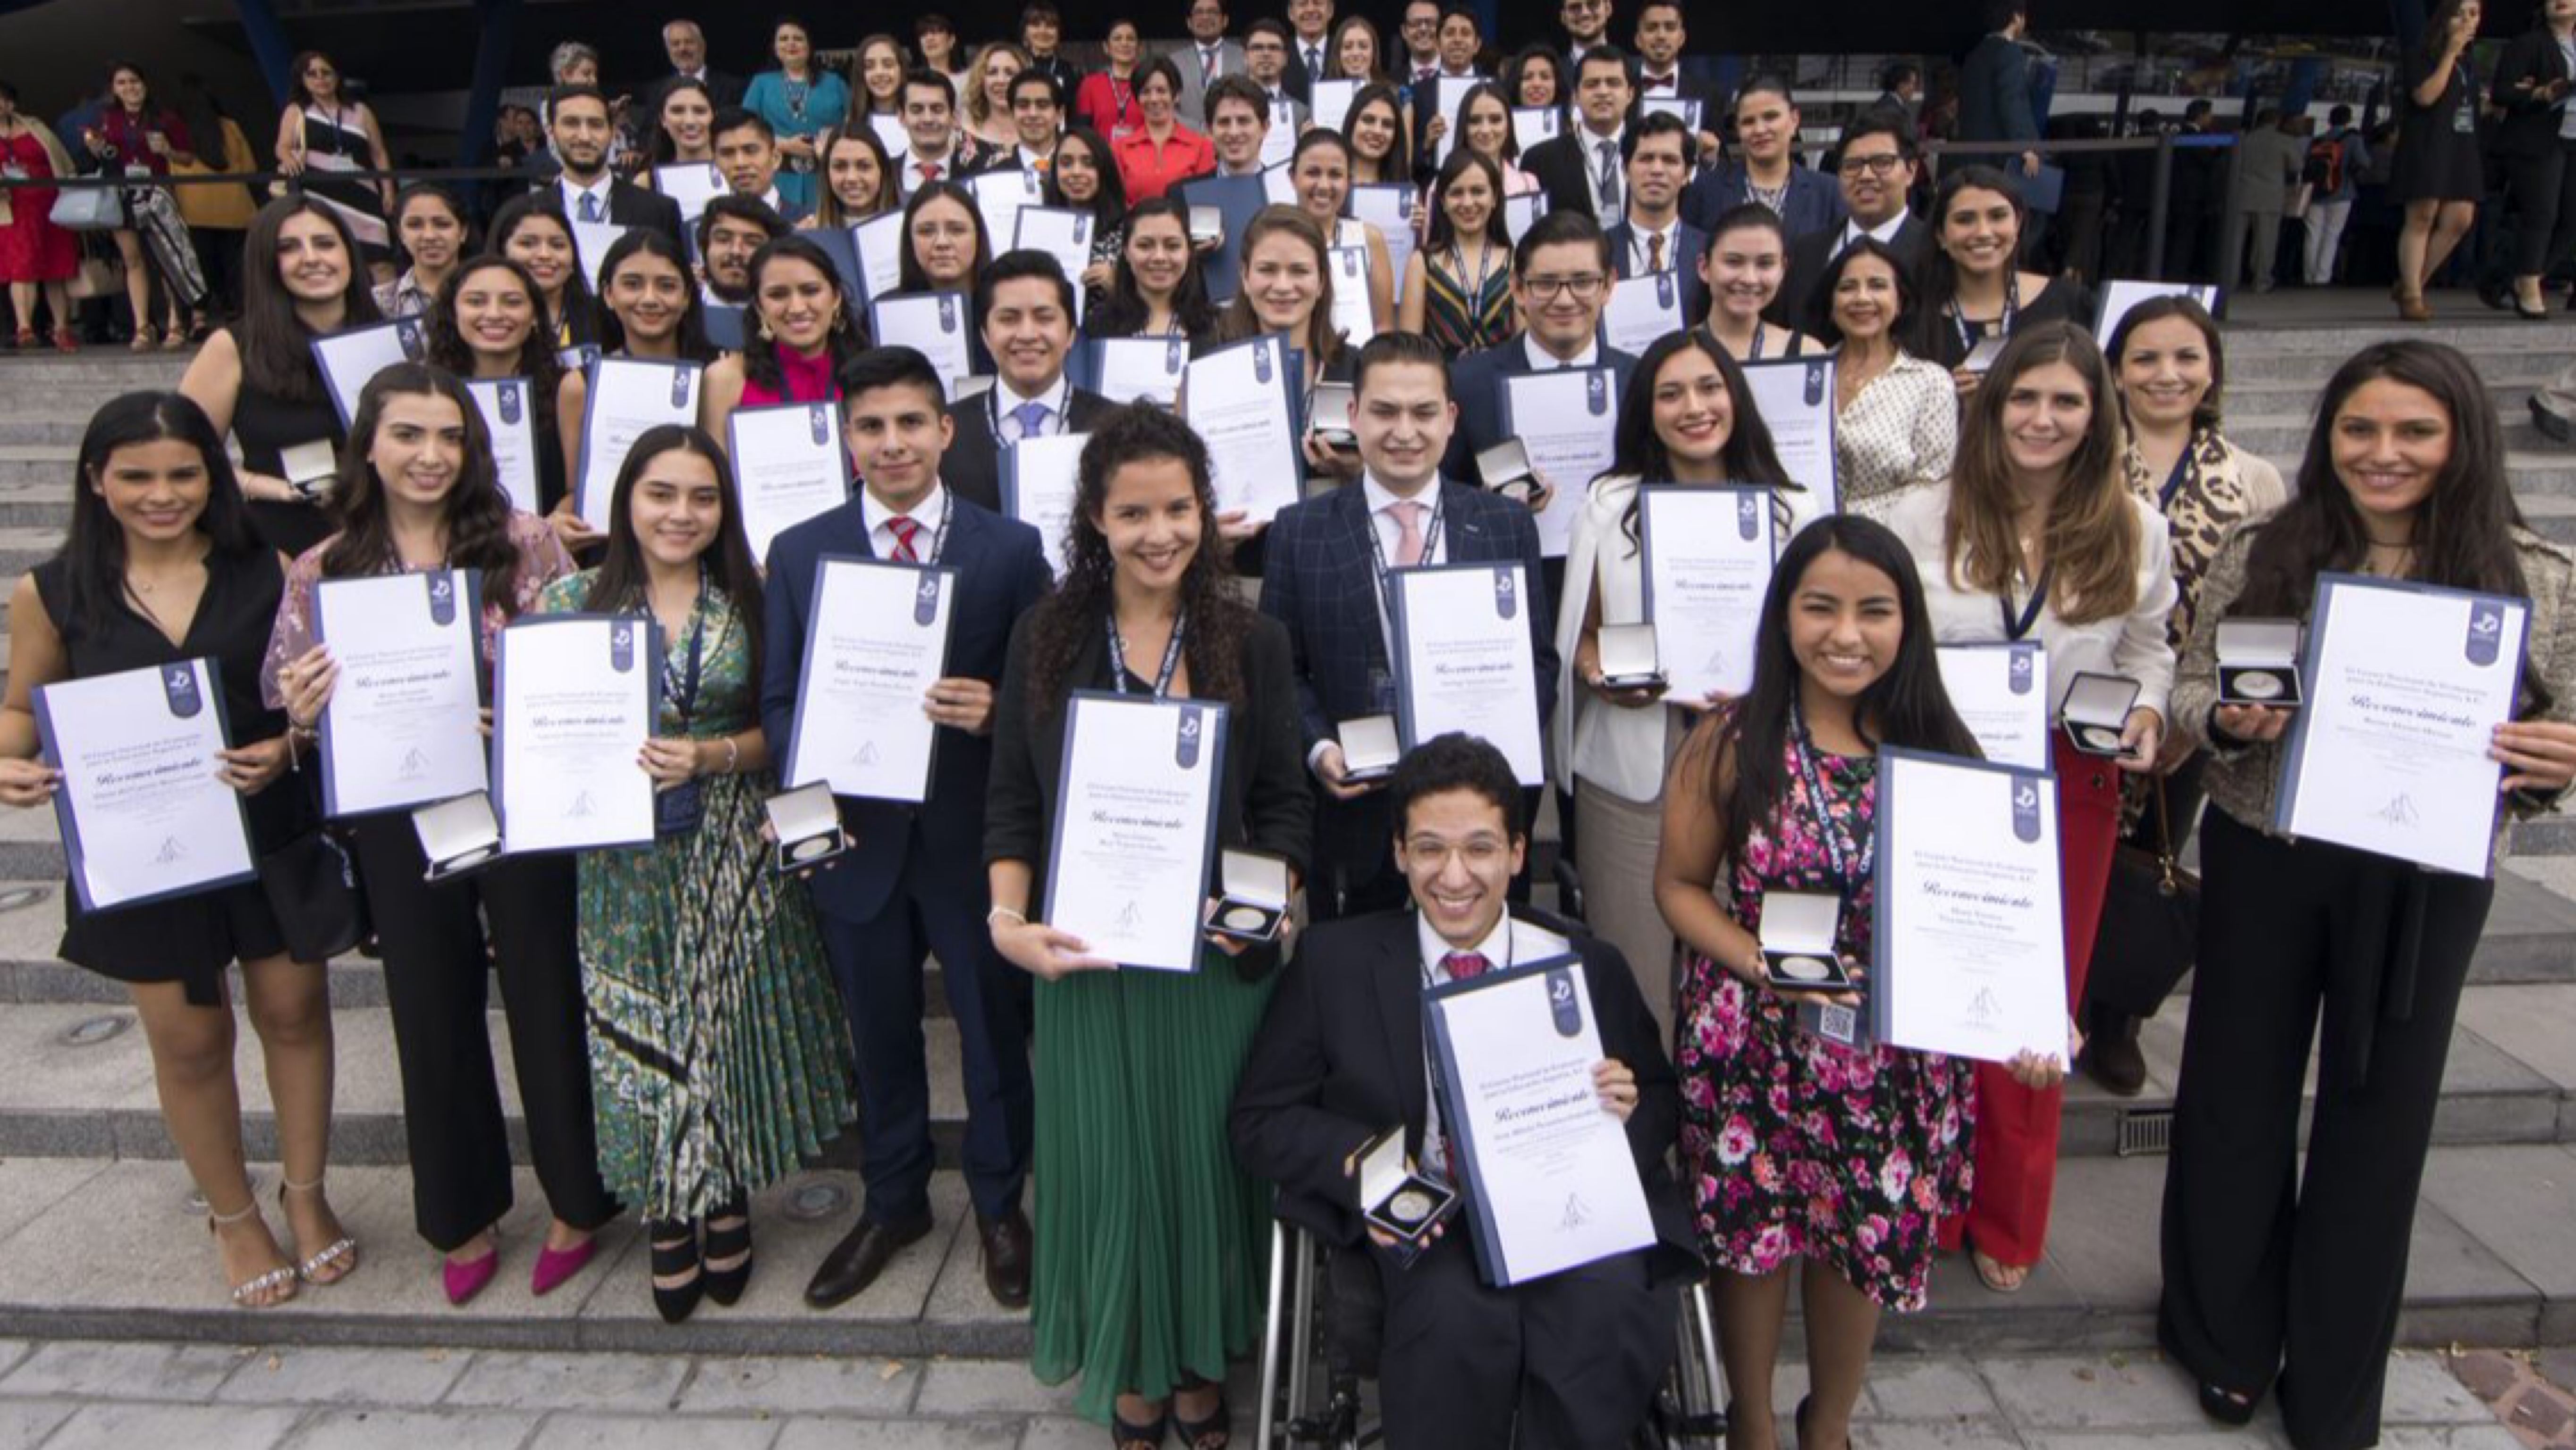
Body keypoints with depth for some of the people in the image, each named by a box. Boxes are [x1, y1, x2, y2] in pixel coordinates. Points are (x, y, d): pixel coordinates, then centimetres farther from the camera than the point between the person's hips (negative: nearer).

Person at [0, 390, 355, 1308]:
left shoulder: (267, 571, -7)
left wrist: (287, 746, -20)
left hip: (268, 830, 0)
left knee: (293, 1013, 12)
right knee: (189, 1041, 12)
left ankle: (307, 1195, 35)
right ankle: (233, 1216, 34)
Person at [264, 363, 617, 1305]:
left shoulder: (524, 543, -6)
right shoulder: (323, 572, 0)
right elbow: (296, 719, 6)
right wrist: (304, 718, -16)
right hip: (400, 826, 2)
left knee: (545, 998, 9)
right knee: (434, 1016, 14)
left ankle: (575, 1202, 31)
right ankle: (464, 1216, 35)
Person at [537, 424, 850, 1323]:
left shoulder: (749, 600, 0)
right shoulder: (576, 599, 0)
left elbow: (783, 729, -1)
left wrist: (712, 756, -17)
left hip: (732, 854, 0)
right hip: (623, 855, 0)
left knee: (732, 1022, 7)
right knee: (639, 1036, 6)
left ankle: (728, 1203, 29)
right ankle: (665, 1216, 25)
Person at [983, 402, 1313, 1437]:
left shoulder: (1252, 643, 0)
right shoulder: (1045, 638, 1)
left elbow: (1286, 803, 2)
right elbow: (1011, 803, 1)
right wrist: (1009, 920, -12)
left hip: (1216, 955, 0)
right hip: (1084, 957, 0)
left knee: (1209, 1159, 10)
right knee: (1109, 1167, 8)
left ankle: (1203, 1368, 33)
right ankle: (1133, 1372, 32)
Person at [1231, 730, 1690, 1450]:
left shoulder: (1587, 965, 12)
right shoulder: (1336, 962, 7)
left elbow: (1663, 1101, 19)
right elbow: (1262, 1121, 6)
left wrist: (1630, 1108, -6)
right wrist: (1358, 1164, -14)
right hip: (1422, 1225, -1)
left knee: (1609, 1309, -31)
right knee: (1458, 1313, -34)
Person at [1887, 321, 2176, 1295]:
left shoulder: (2136, 531, 3)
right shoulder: (1922, 519, -2)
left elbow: (2150, 651, 11)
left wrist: (2147, 713, -9)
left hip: (2071, 794, 2)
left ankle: (2008, 1226, 32)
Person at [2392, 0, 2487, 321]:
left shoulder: (2467, 60, 20)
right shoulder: (2422, 55, -2)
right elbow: (2425, 96, -17)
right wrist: (2450, 53, -13)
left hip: (2461, 147, 7)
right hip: (2426, 146, -7)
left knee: (2460, 220, -3)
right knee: (2422, 217, -11)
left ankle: (2411, 285, 7)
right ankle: (2411, 296, -10)